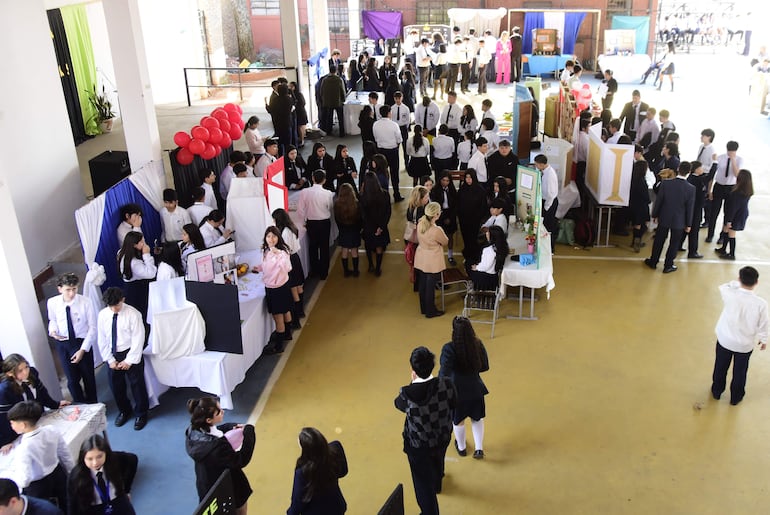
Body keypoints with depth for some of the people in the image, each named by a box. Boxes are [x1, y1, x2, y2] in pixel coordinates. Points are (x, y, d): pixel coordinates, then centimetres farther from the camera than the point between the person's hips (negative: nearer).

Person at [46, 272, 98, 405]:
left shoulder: (85, 302, -20)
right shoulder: (52, 303, -12)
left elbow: (92, 328, -12)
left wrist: (83, 349, -15)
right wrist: (53, 330, -13)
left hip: (81, 342, -2)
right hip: (63, 343, 2)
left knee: (88, 377, 14)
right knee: (72, 379, 6)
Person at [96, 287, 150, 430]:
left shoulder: (133, 314, -18)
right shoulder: (102, 315, -6)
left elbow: (138, 339, -15)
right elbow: (102, 340, 2)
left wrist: (129, 360, -15)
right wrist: (110, 359, -3)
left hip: (131, 354, -4)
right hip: (113, 355, 4)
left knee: (137, 385, 6)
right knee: (116, 386, 15)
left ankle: (141, 414, 27)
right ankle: (124, 411, 40)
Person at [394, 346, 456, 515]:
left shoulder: (407, 394, -33)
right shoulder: (446, 384, -27)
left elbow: (398, 405, -8)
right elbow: (453, 404, -6)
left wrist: (413, 383, -6)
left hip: (418, 445, -5)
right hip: (442, 438, 5)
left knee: (423, 484, 17)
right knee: (437, 463, 37)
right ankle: (437, 485, 67)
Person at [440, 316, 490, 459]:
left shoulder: (449, 349, -27)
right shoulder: (478, 344, -14)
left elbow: (444, 372, -33)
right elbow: (485, 366, -2)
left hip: (456, 390, -2)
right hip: (475, 388, 3)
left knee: (458, 420, 23)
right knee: (477, 418, 26)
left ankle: (461, 447, 45)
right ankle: (479, 449, 28)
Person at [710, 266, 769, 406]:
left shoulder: (730, 295, -24)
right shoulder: (761, 303, -24)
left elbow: (723, 287, 2)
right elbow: (763, 325, -9)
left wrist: (738, 283, 5)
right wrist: (763, 339, 8)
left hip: (725, 339, 1)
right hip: (745, 344, 0)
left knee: (720, 367, 24)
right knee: (740, 371, 22)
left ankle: (716, 391, 44)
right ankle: (736, 397, 41)